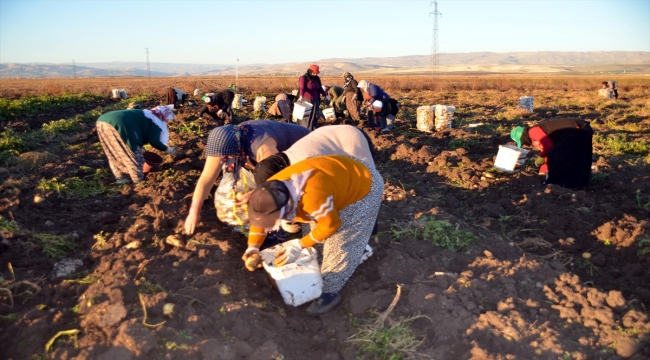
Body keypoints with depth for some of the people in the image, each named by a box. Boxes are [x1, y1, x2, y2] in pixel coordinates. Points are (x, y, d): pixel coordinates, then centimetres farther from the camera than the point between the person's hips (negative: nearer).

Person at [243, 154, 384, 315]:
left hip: (364, 188, -8)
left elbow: (330, 225, -26)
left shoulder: (313, 195, -42)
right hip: (344, 178, 8)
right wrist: (253, 248, -11)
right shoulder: (271, 190, -17)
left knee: (340, 244, -5)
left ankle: (329, 291, 11)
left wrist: (299, 245, -22)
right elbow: (259, 217, 0)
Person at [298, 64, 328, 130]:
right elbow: (302, 88, -25)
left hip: (315, 100, 6)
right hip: (306, 100, -6)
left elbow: (320, 88, 20)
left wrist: (325, 95, 15)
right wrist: (301, 96, -41)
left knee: (315, 116, 8)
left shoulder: (317, 78, 10)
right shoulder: (303, 78, -9)